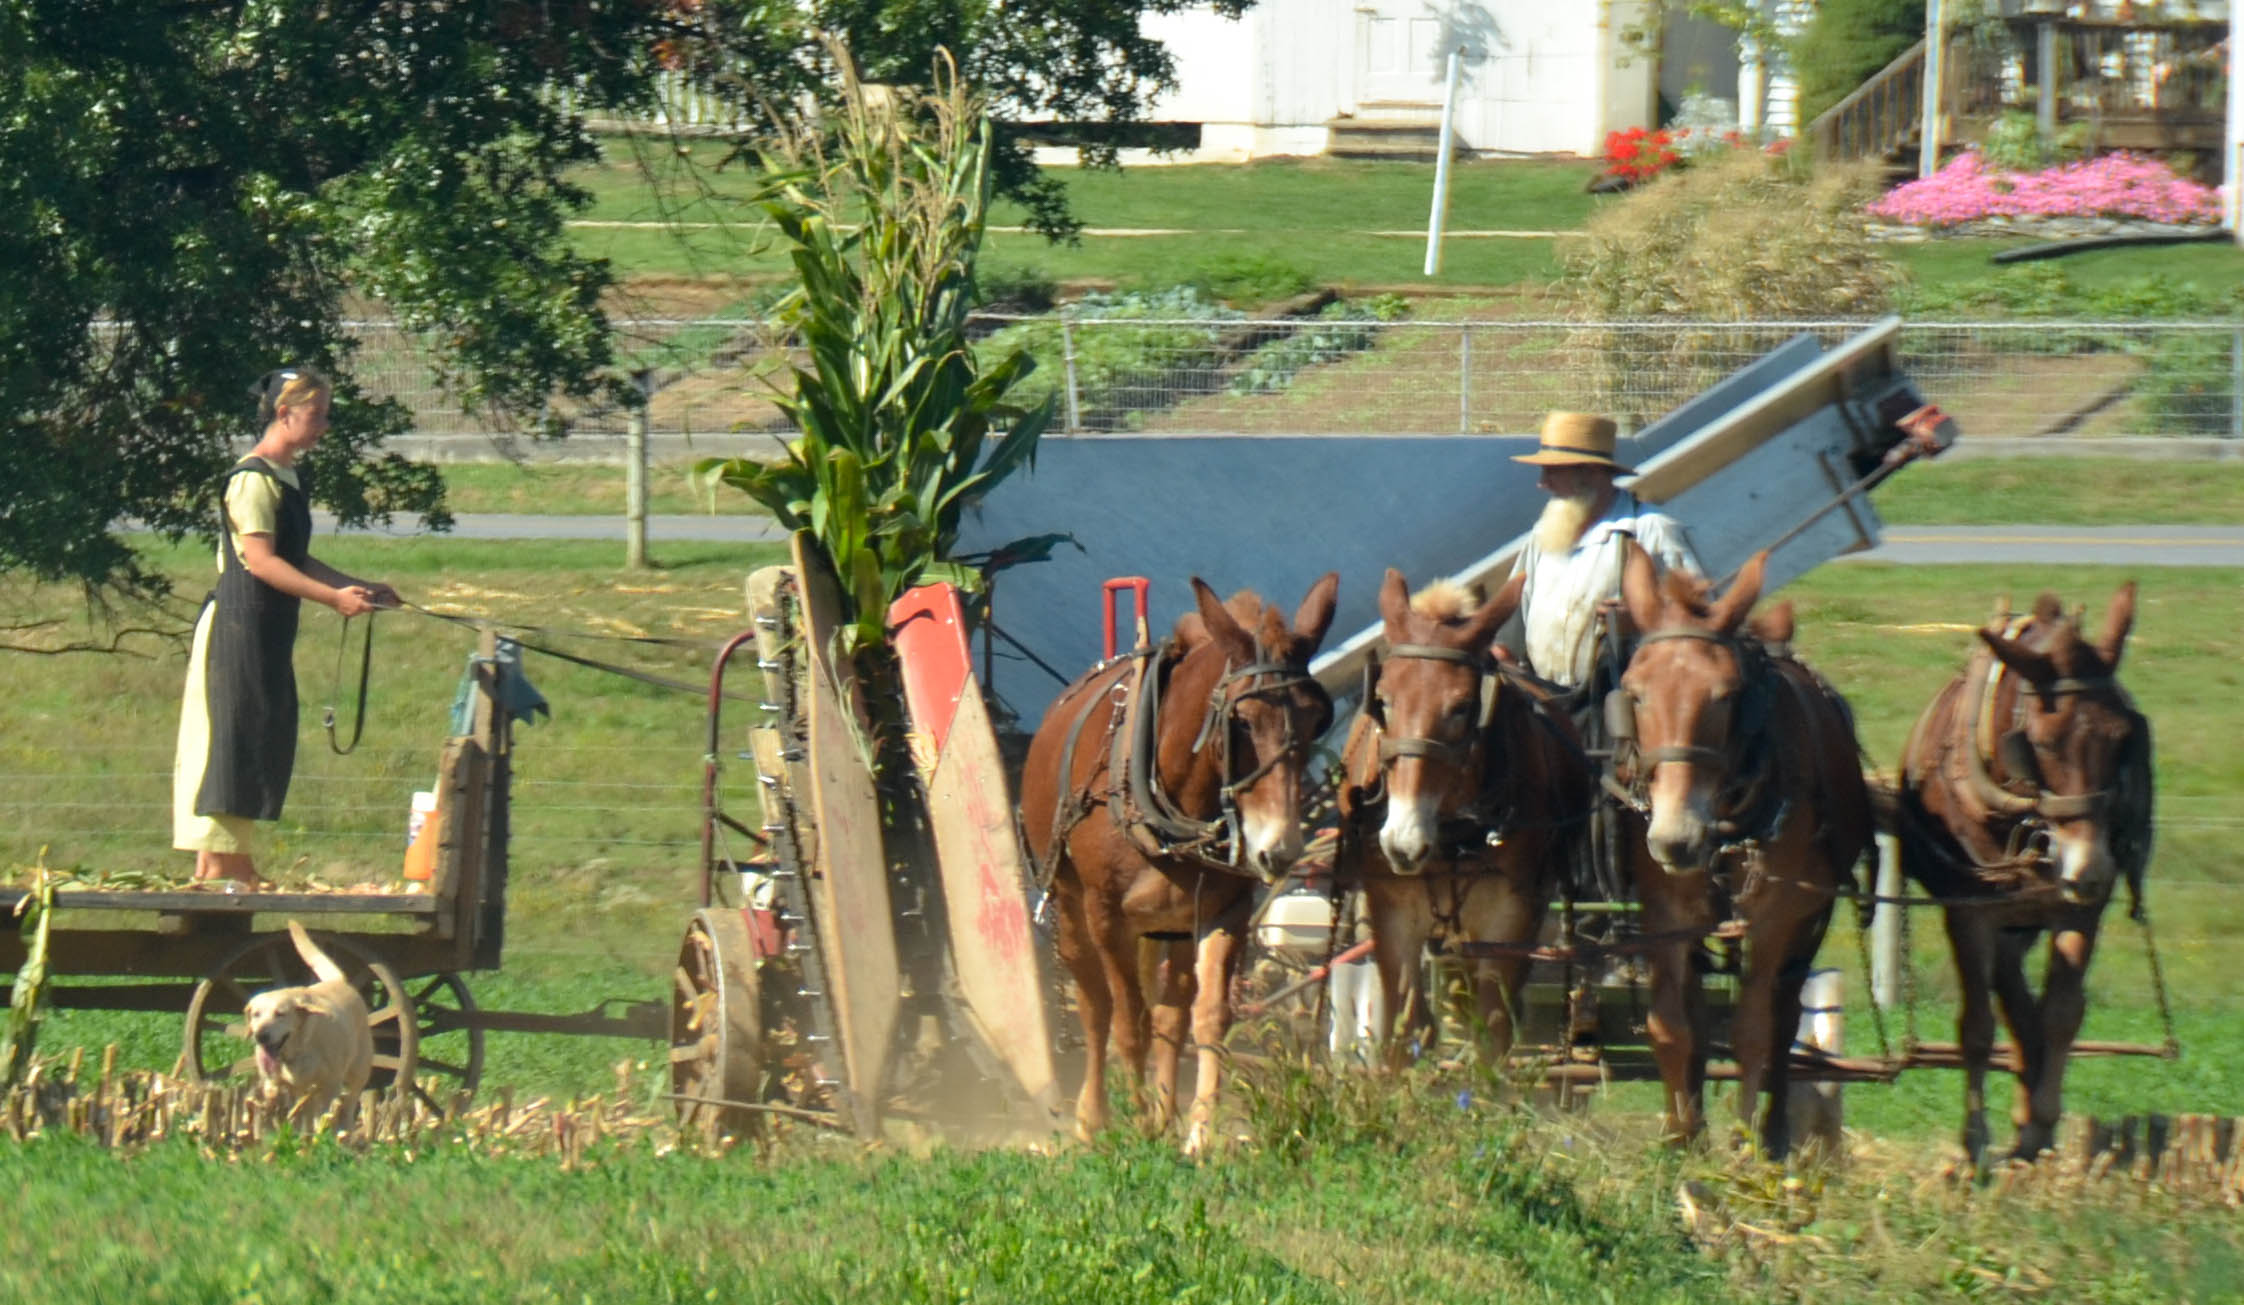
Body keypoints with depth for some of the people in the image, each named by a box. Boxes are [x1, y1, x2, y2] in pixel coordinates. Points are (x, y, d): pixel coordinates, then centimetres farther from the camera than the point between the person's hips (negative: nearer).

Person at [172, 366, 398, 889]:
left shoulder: (289, 478, 16)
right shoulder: (253, 480, -14)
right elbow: (260, 560, -21)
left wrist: (358, 587, 21)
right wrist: (333, 596, -24)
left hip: (271, 631, 10)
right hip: (238, 625, -10)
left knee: (266, 744, 11)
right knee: (229, 740, -8)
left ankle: (237, 864, 17)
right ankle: (214, 866, -7)